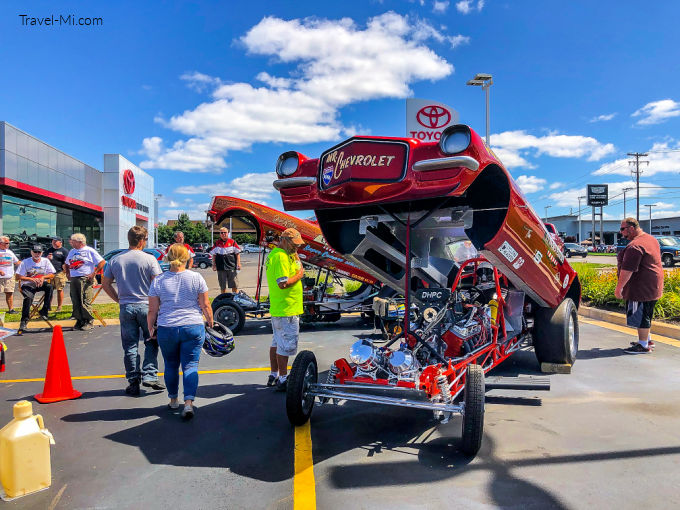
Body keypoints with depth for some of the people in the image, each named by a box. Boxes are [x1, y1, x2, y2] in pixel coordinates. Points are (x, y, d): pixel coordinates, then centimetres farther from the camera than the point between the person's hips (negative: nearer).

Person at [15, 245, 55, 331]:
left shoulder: (46, 261, 6)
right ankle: (24, 320, -24)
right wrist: (31, 279, -21)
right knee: (28, 297, -31)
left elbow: (52, 274, 5)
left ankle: (44, 311, -29)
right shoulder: (25, 262, 0)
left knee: (49, 286, -32)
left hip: (41, 283, 2)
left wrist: (43, 277, -16)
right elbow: (18, 276, -7)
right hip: (28, 284, -2)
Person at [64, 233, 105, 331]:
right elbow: (66, 264, 35)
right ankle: (79, 320, 15)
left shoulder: (89, 251, -1)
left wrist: (93, 274, -9)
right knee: (75, 302, 6)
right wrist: (67, 274, 19)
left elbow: (102, 262, -7)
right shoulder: (72, 252, 20)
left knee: (85, 302, -9)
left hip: (85, 279, -7)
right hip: (73, 279, 7)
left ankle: (89, 321, -3)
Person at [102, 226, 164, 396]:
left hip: (126, 308, 3)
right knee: (151, 342, 12)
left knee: (130, 347, 9)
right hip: (146, 306, -3)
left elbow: (105, 284, 9)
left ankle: (133, 382, 13)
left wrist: (119, 299, 17)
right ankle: (149, 375, 3)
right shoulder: (149, 259, -8)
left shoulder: (115, 260, 5)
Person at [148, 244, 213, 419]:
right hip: (193, 328, -1)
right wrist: (210, 322, 12)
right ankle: (188, 402, -8)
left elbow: (152, 310, 1)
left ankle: (173, 400, 29)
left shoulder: (158, 280, -2)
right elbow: (205, 305, -2)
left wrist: (150, 328, 15)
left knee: (171, 365, 17)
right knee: (190, 366, 3)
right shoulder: (196, 278, -4)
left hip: (166, 330, 1)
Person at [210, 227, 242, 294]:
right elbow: (214, 255, 13)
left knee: (234, 285, 1)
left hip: (232, 267, -1)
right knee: (222, 286, 9)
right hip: (220, 268, 2)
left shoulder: (232, 242, 3)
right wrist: (214, 265, 6)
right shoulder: (217, 243, 8)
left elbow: (237, 253, 5)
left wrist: (238, 263, -4)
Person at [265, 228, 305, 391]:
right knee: (286, 345, -2)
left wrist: (295, 256, 10)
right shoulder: (281, 256, -19)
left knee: (277, 342, 19)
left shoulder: (274, 253, 15)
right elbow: (283, 283, -26)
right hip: (287, 310, -11)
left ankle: (274, 375, 31)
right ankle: (283, 380, 6)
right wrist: (299, 275, -13)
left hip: (276, 309, 11)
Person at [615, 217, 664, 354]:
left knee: (640, 315, -2)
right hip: (652, 286, 11)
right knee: (645, 315, 21)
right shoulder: (651, 239, 12)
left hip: (641, 288, -11)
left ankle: (643, 345, 5)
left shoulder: (635, 246, -23)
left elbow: (627, 270, -27)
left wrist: (619, 287, -22)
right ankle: (647, 339, 33)